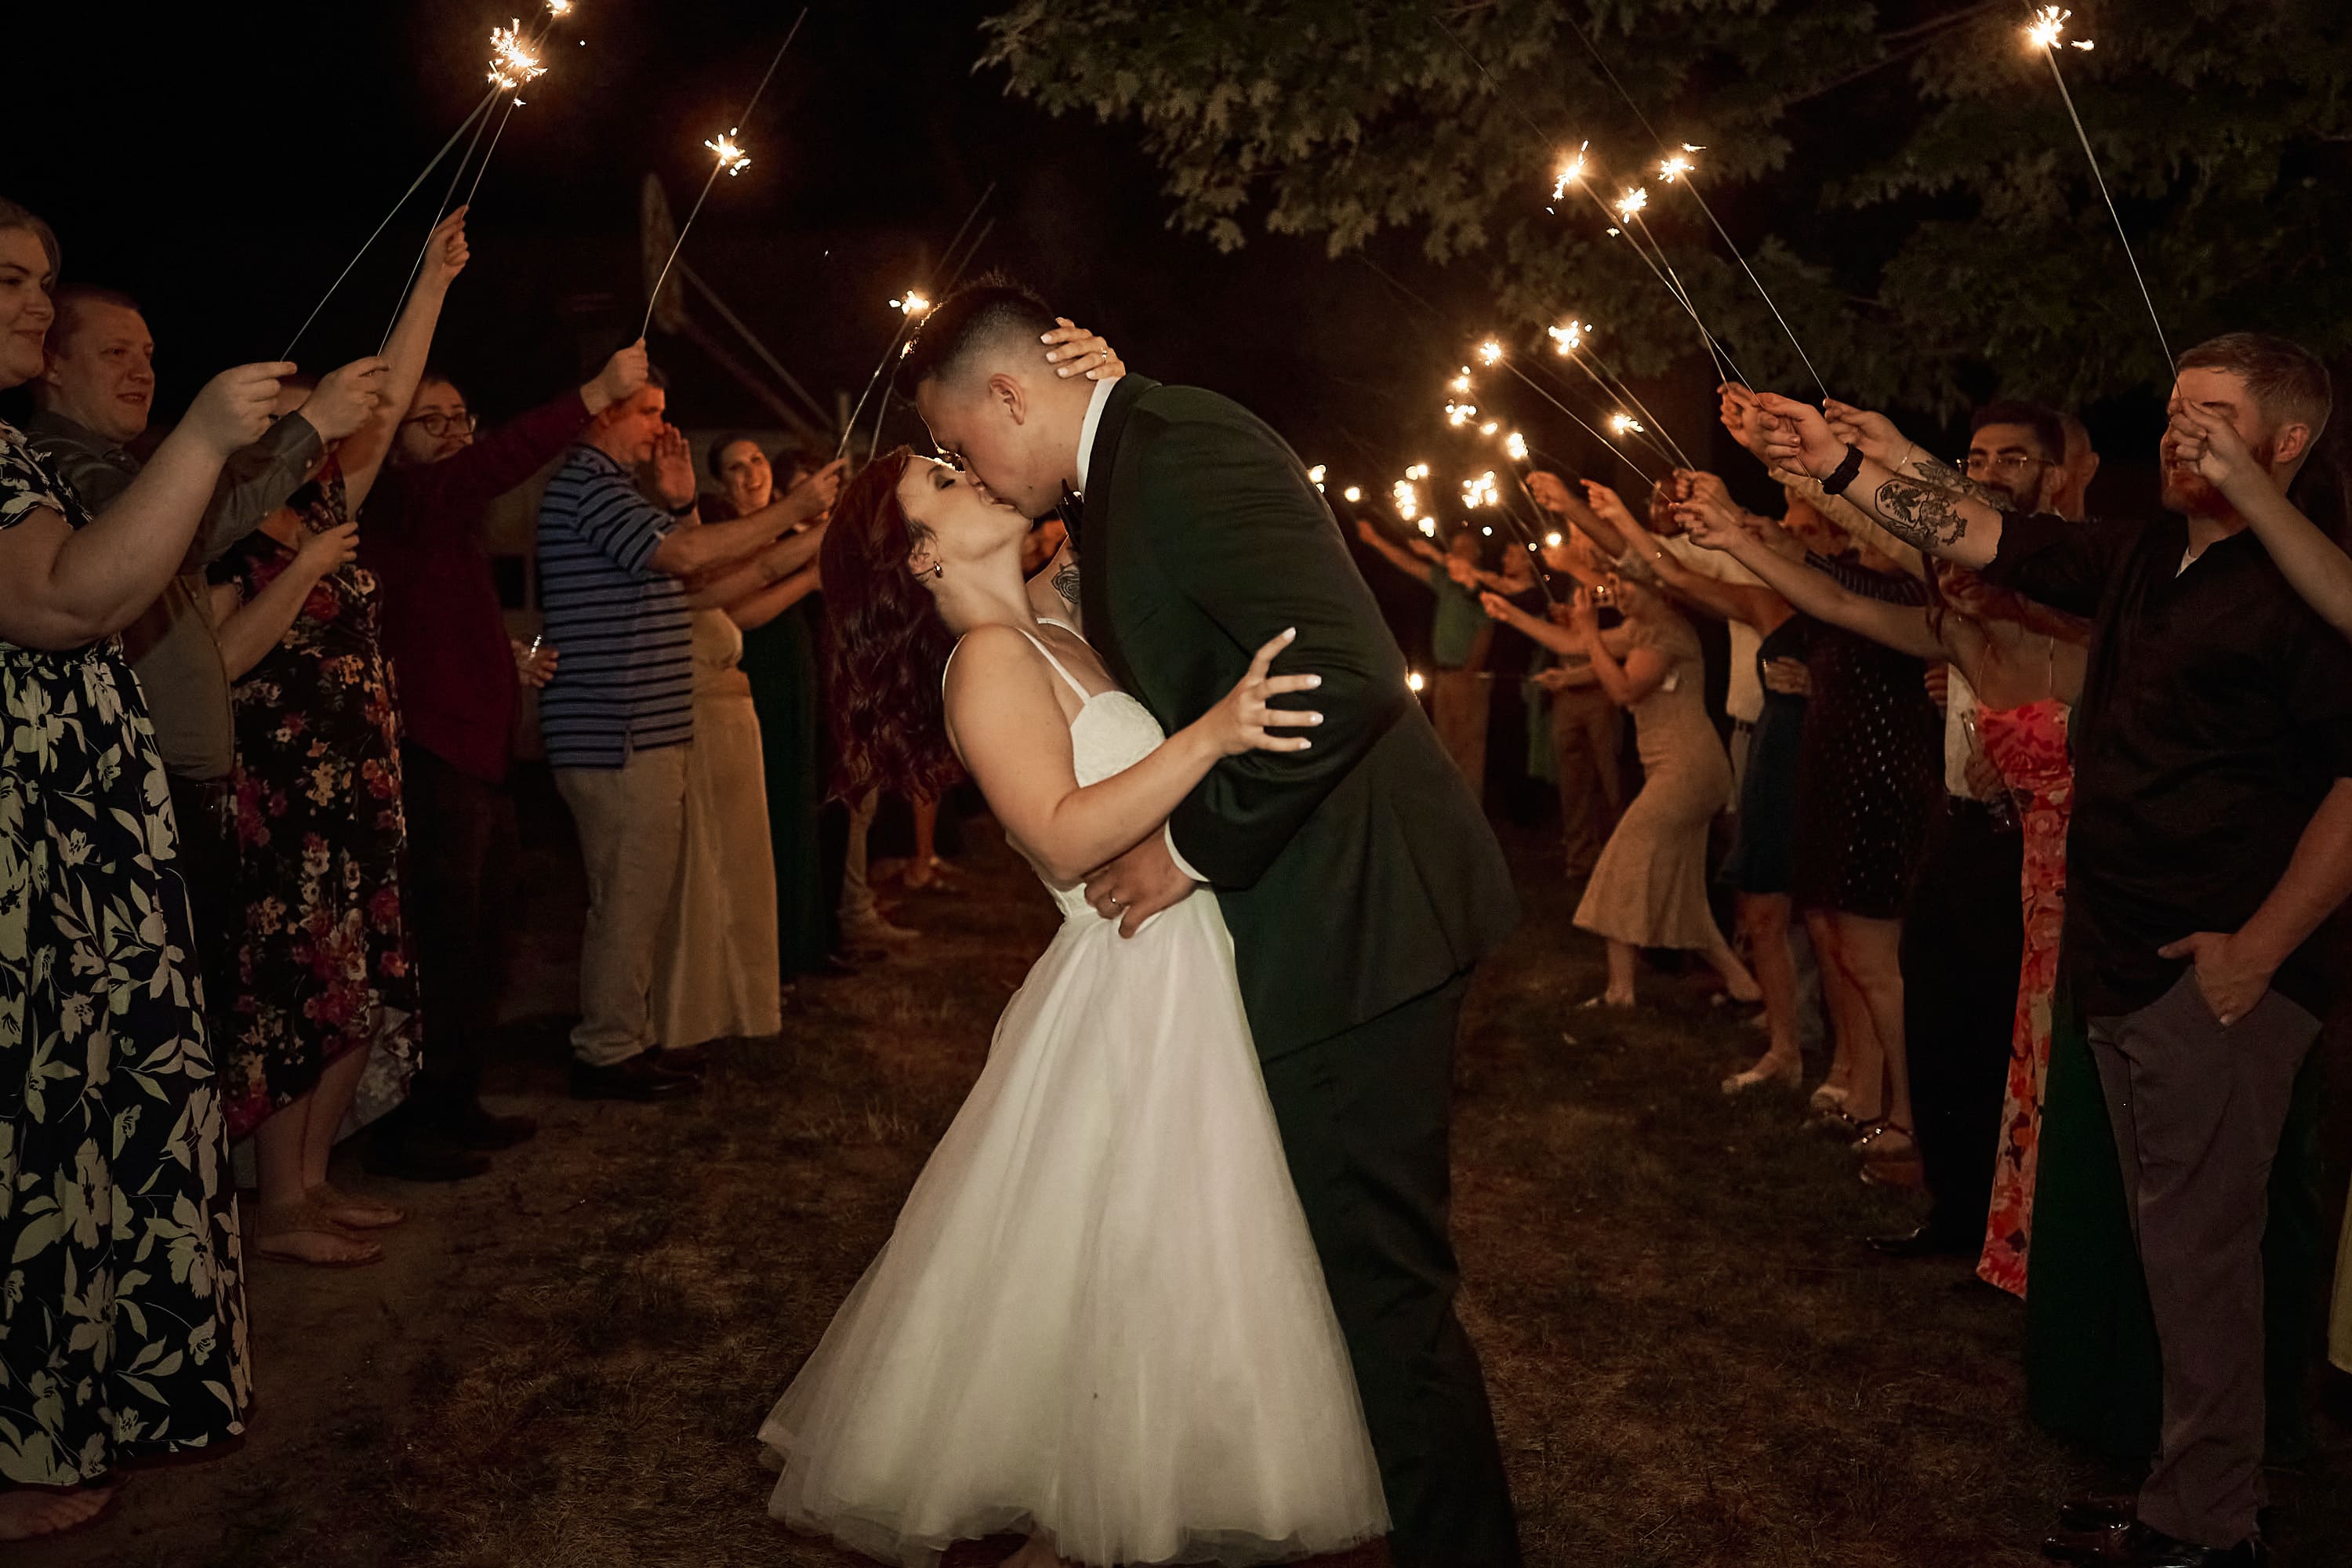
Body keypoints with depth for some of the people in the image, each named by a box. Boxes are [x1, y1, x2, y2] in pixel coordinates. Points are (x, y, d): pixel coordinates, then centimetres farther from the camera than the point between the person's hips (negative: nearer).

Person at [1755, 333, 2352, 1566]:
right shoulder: (2142, 560, 11)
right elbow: (1982, 537, 15)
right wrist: (1840, 467, 8)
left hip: (2216, 974, -8)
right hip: (2119, 963, 8)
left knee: (2197, 1247, -1)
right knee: (2174, 1242, 14)